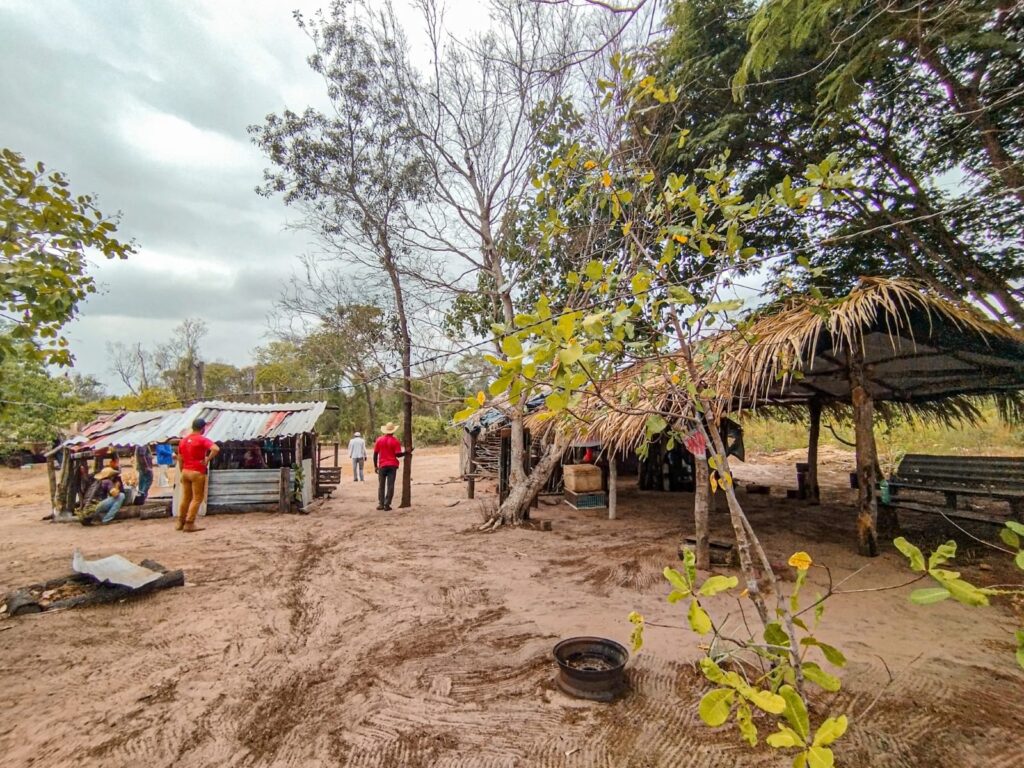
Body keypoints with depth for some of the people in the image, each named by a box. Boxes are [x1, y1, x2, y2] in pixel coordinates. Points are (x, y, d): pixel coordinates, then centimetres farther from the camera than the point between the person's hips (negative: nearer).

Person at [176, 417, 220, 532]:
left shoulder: (183, 440, 10)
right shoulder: (203, 439, -11)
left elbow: (180, 460, 15)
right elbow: (216, 449, -30)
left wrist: (181, 474, 21)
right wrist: (207, 460, -16)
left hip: (185, 472, 7)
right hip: (197, 473, -7)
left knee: (185, 498, 17)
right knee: (197, 499, 1)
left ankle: (181, 522, 25)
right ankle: (189, 524, 0)